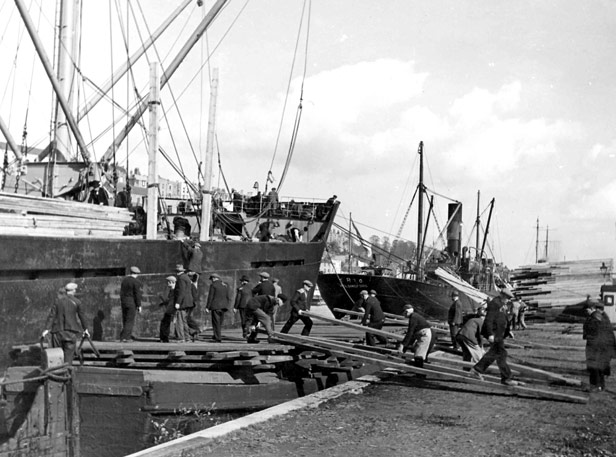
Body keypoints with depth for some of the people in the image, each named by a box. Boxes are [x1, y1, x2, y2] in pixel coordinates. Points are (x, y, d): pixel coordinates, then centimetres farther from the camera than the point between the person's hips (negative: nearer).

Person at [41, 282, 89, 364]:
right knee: (69, 355, 2)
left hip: (57, 330, 2)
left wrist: (47, 329, -6)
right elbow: (81, 316, 9)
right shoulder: (76, 302, -1)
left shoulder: (58, 299, 1)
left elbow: (52, 315, -4)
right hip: (70, 331, -1)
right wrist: (85, 329, 21)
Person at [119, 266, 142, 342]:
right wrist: (139, 305, -9)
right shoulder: (136, 282, -12)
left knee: (125, 319, 14)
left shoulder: (124, 280, 8)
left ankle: (128, 335, 21)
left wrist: (121, 301, 19)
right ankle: (124, 337, -4)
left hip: (123, 301, 6)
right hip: (132, 303, -6)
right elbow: (137, 294, -14)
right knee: (130, 320, -1)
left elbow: (121, 292, 12)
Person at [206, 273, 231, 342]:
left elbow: (210, 297, -9)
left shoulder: (213, 285, -7)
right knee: (220, 322, 15)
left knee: (216, 322, 0)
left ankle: (218, 338, -2)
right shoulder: (225, 285, 10)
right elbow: (229, 297, 10)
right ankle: (216, 336, 23)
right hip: (223, 307, 6)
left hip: (215, 306, -6)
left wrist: (207, 307, -5)